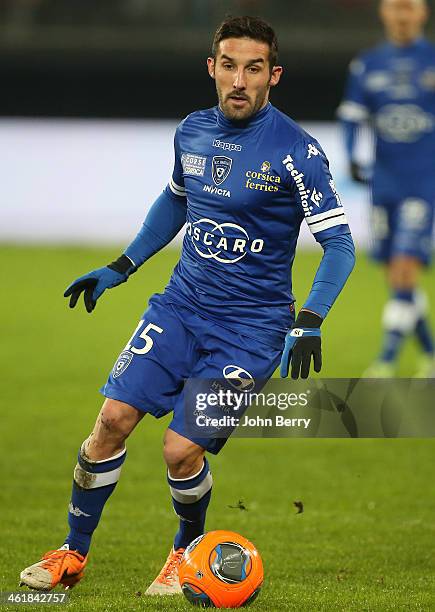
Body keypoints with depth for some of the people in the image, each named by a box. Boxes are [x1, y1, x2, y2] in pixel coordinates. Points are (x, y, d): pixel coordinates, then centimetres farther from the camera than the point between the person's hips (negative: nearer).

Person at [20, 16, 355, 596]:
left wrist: (309, 323, -26)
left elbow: (339, 244, -14)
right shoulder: (193, 132, 3)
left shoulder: (295, 151, -15)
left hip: (251, 327, -5)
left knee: (181, 450, -12)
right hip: (183, 303, 5)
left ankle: (189, 551, 19)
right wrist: (119, 269, 22)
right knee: (114, 418, -8)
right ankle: (73, 554, 9)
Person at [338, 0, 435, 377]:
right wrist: (352, 159, -8)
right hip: (385, 181, 4)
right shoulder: (367, 66, 8)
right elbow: (352, 116, 7)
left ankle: (388, 361, -12)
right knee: (396, 277, 7)